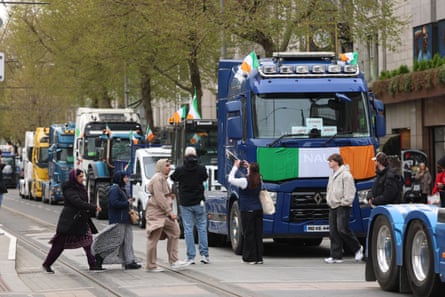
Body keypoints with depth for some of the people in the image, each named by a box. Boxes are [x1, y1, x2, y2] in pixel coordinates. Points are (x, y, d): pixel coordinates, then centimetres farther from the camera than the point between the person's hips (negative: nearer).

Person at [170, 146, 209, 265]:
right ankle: (204, 254, 4)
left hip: (185, 203, -1)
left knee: (188, 229, 2)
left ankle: (190, 257, 0)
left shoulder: (180, 170, -7)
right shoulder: (201, 169, -4)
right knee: (202, 228, 9)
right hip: (199, 203, 1)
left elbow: (173, 178, 11)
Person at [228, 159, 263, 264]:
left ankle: (250, 258, -1)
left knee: (248, 234, -1)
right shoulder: (259, 181, 3)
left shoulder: (245, 181, -14)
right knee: (258, 234, 8)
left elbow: (230, 179, -6)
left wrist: (236, 167, 3)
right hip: (258, 210, 5)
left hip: (247, 211, -5)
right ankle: (259, 257, 11)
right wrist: (248, 166, 22)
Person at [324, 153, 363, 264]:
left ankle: (357, 248, 7)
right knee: (333, 232, 3)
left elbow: (350, 191, -14)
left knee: (342, 229, -13)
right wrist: (329, 200, 15)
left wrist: (345, 202, -17)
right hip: (332, 206, 9)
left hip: (342, 206, -9)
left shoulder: (346, 175, -10)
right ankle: (336, 256, 5)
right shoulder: (332, 175, 18)